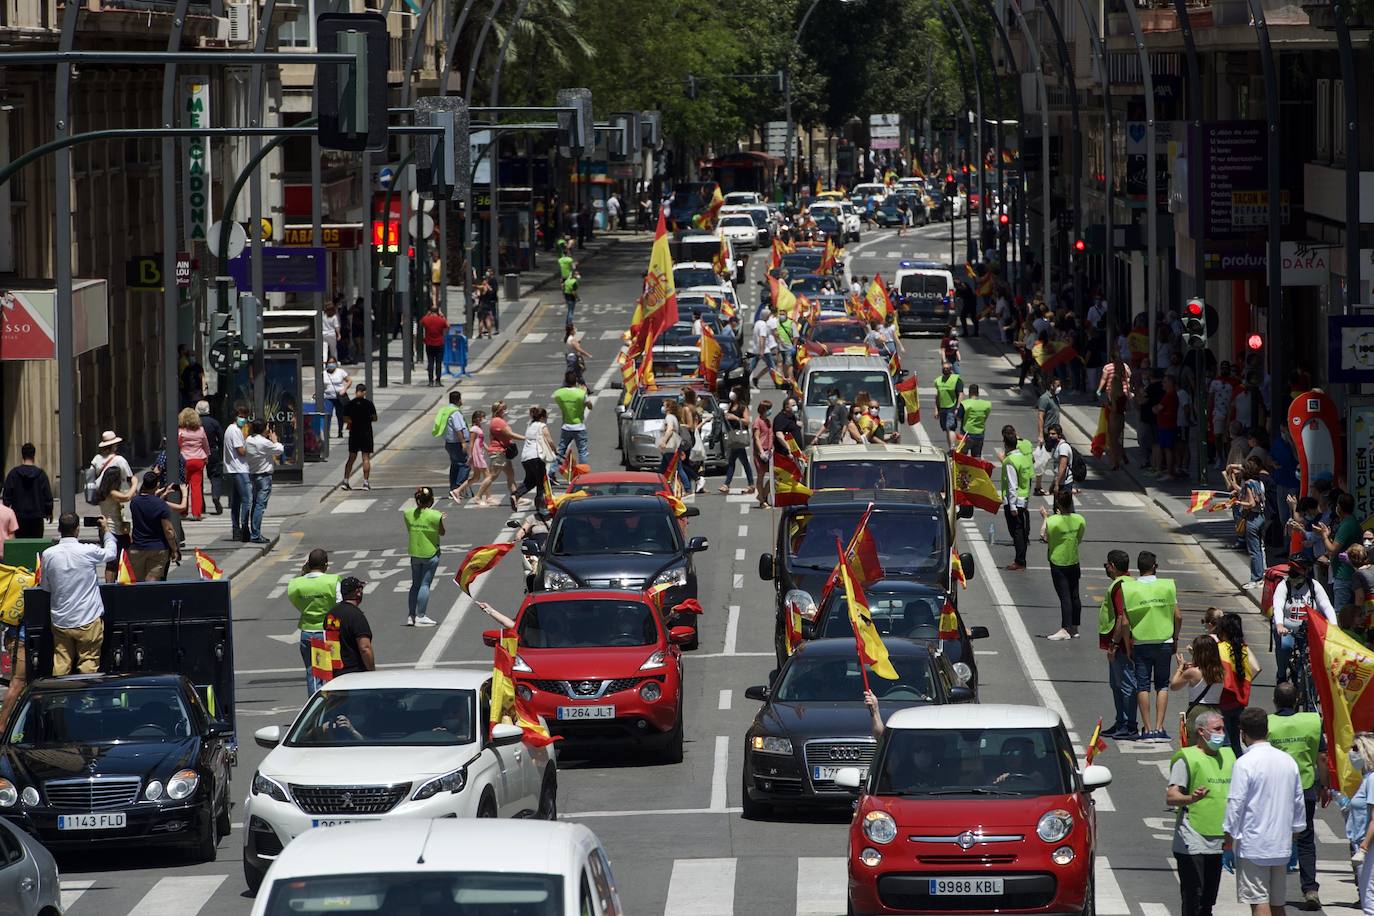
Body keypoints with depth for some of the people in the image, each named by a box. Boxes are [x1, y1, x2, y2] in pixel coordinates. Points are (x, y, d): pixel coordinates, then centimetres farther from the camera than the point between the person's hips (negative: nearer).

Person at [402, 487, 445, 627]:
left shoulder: (408, 514, -5)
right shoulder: (435, 516, -17)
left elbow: (409, 532, 7)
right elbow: (442, 533, -4)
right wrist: (441, 519, 13)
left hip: (414, 553, 4)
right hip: (430, 553, -4)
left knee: (415, 584, 15)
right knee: (425, 584, 1)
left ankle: (411, 616, 16)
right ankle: (421, 616, 0)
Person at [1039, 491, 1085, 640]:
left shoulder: (1052, 521, -22)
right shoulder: (1079, 520, -7)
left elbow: (1044, 537, -9)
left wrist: (1044, 518, 2)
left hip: (1058, 562, -4)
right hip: (1074, 562, 5)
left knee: (1064, 596, -4)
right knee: (1074, 596, 12)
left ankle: (1065, 629, -6)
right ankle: (1074, 628, 19)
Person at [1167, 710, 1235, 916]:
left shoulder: (1228, 756, 15)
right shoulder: (1187, 758, -7)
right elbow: (1171, 797, -16)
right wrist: (1191, 798, -35)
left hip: (1218, 843, 7)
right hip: (1192, 843, -7)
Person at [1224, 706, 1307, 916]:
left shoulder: (1245, 763, -13)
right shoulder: (1288, 761, 6)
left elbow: (1236, 803, -14)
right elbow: (1298, 801, 13)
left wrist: (1229, 834, -4)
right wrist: (1296, 828, 24)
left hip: (1253, 844, -6)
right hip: (1281, 844, 6)